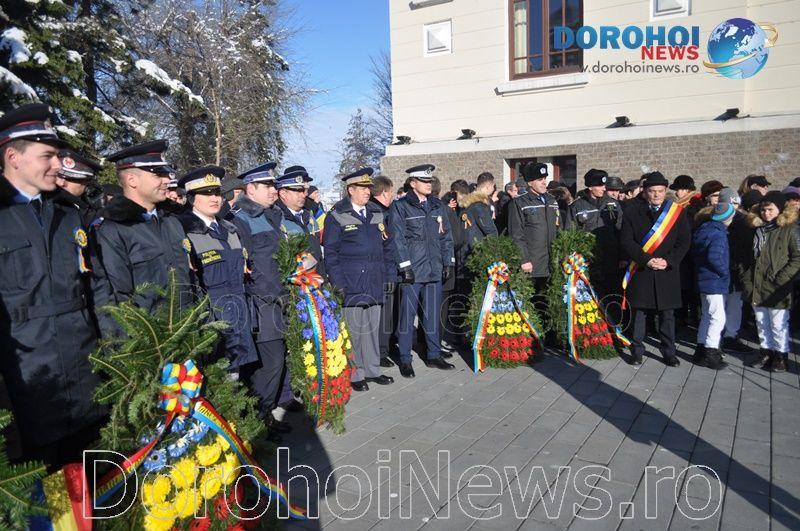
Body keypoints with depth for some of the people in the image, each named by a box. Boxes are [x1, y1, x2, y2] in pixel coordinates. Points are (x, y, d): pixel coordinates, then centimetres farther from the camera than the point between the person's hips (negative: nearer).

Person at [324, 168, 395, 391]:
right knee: (353, 329, 0)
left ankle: (373, 370, 24)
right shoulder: (337, 216, -3)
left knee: (373, 328, 12)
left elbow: (386, 247, 17)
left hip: (375, 284, 5)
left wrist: (389, 275, 9)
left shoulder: (377, 214, 13)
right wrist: (338, 284, -10)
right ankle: (354, 374, 12)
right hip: (351, 285, -5)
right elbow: (331, 253, -5)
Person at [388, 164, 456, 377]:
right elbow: (397, 239, -8)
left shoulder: (437, 206, 13)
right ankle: (405, 360, 12)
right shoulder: (400, 207, -3)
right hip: (412, 271, -5)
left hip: (434, 269, 5)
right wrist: (405, 267, -13)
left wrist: (449, 262, 8)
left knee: (432, 315, 13)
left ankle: (434, 355, 24)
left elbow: (446, 236, 15)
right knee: (407, 316, 1)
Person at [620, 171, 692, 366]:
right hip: (640, 271, -1)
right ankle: (637, 351, 17)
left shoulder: (677, 212, 6)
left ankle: (669, 352, 18)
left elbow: (684, 241, 4)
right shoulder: (632, 211, 2)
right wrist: (646, 260, -13)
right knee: (639, 312, 6)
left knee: (667, 315, 7)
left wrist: (668, 261, -10)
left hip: (668, 271, 1)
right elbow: (626, 241, -4)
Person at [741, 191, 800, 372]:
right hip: (757, 286, 6)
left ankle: (781, 356, 13)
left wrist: (782, 277, -16)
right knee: (761, 323, 14)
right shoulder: (757, 229, 12)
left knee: (778, 325, 1)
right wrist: (747, 279, 9)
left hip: (777, 288, -6)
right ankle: (766, 352, 26)